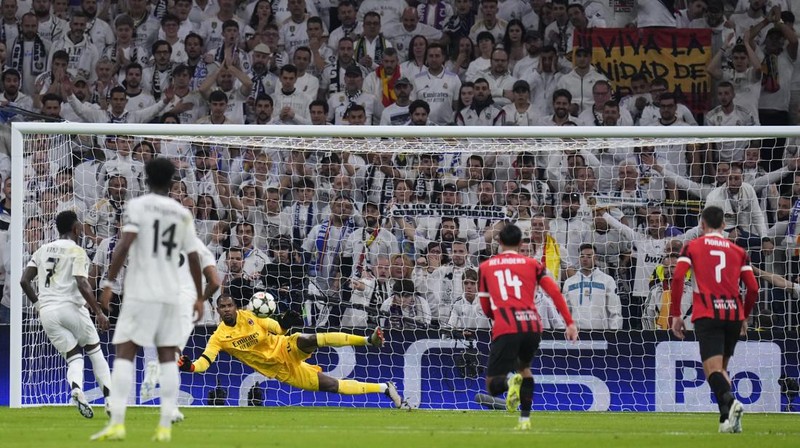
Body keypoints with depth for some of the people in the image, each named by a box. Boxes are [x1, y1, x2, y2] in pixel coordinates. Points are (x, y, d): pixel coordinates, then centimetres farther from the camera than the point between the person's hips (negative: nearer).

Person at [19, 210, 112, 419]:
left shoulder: (42, 251, 15)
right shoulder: (77, 251, -2)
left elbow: (24, 281, 9)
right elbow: (82, 285, -14)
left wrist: (38, 304, 20)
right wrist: (99, 313, -12)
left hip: (46, 311, 4)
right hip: (70, 307, -4)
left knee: (74, 356, 10)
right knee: (95, 351, 12)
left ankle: (76, 388, -21)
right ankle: (110, 399, 4)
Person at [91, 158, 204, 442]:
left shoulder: (137, 206, -1)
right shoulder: (183, 214, 10)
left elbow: (125, 243, -14)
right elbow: (193, 258, 10)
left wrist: (109, 282, -12)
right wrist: (199, 297, 19)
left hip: (140, 294, -3)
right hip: (170, 296, 4)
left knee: (124, 354, -4)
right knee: (168, 358, 6)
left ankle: (117, 423, -16)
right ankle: (165, 427, -1)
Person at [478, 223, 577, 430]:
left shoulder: (485, 267, 17)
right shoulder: (532, 264, 16)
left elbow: (486, 308, 21)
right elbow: (555, 292, 4)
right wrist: (570, 323, 4)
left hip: (505, 328, -2)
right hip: (532, 326, 2)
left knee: (493, 384, 4)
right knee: (524, 367, 31)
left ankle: (510, 382, -32)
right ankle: (525, 419, 19)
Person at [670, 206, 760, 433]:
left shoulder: (692, 247, 8)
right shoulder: (738, 251, 15)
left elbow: (677, 278, -4)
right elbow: (753, 288, 10)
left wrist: (676, 314, 1)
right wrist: (744, 317, 24)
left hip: (707, 314, -3)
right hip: (734, 313, 3)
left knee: (713, 368, -12)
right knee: (721, 367, 19)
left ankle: (729, 402, -41)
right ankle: (727, 419, 8)